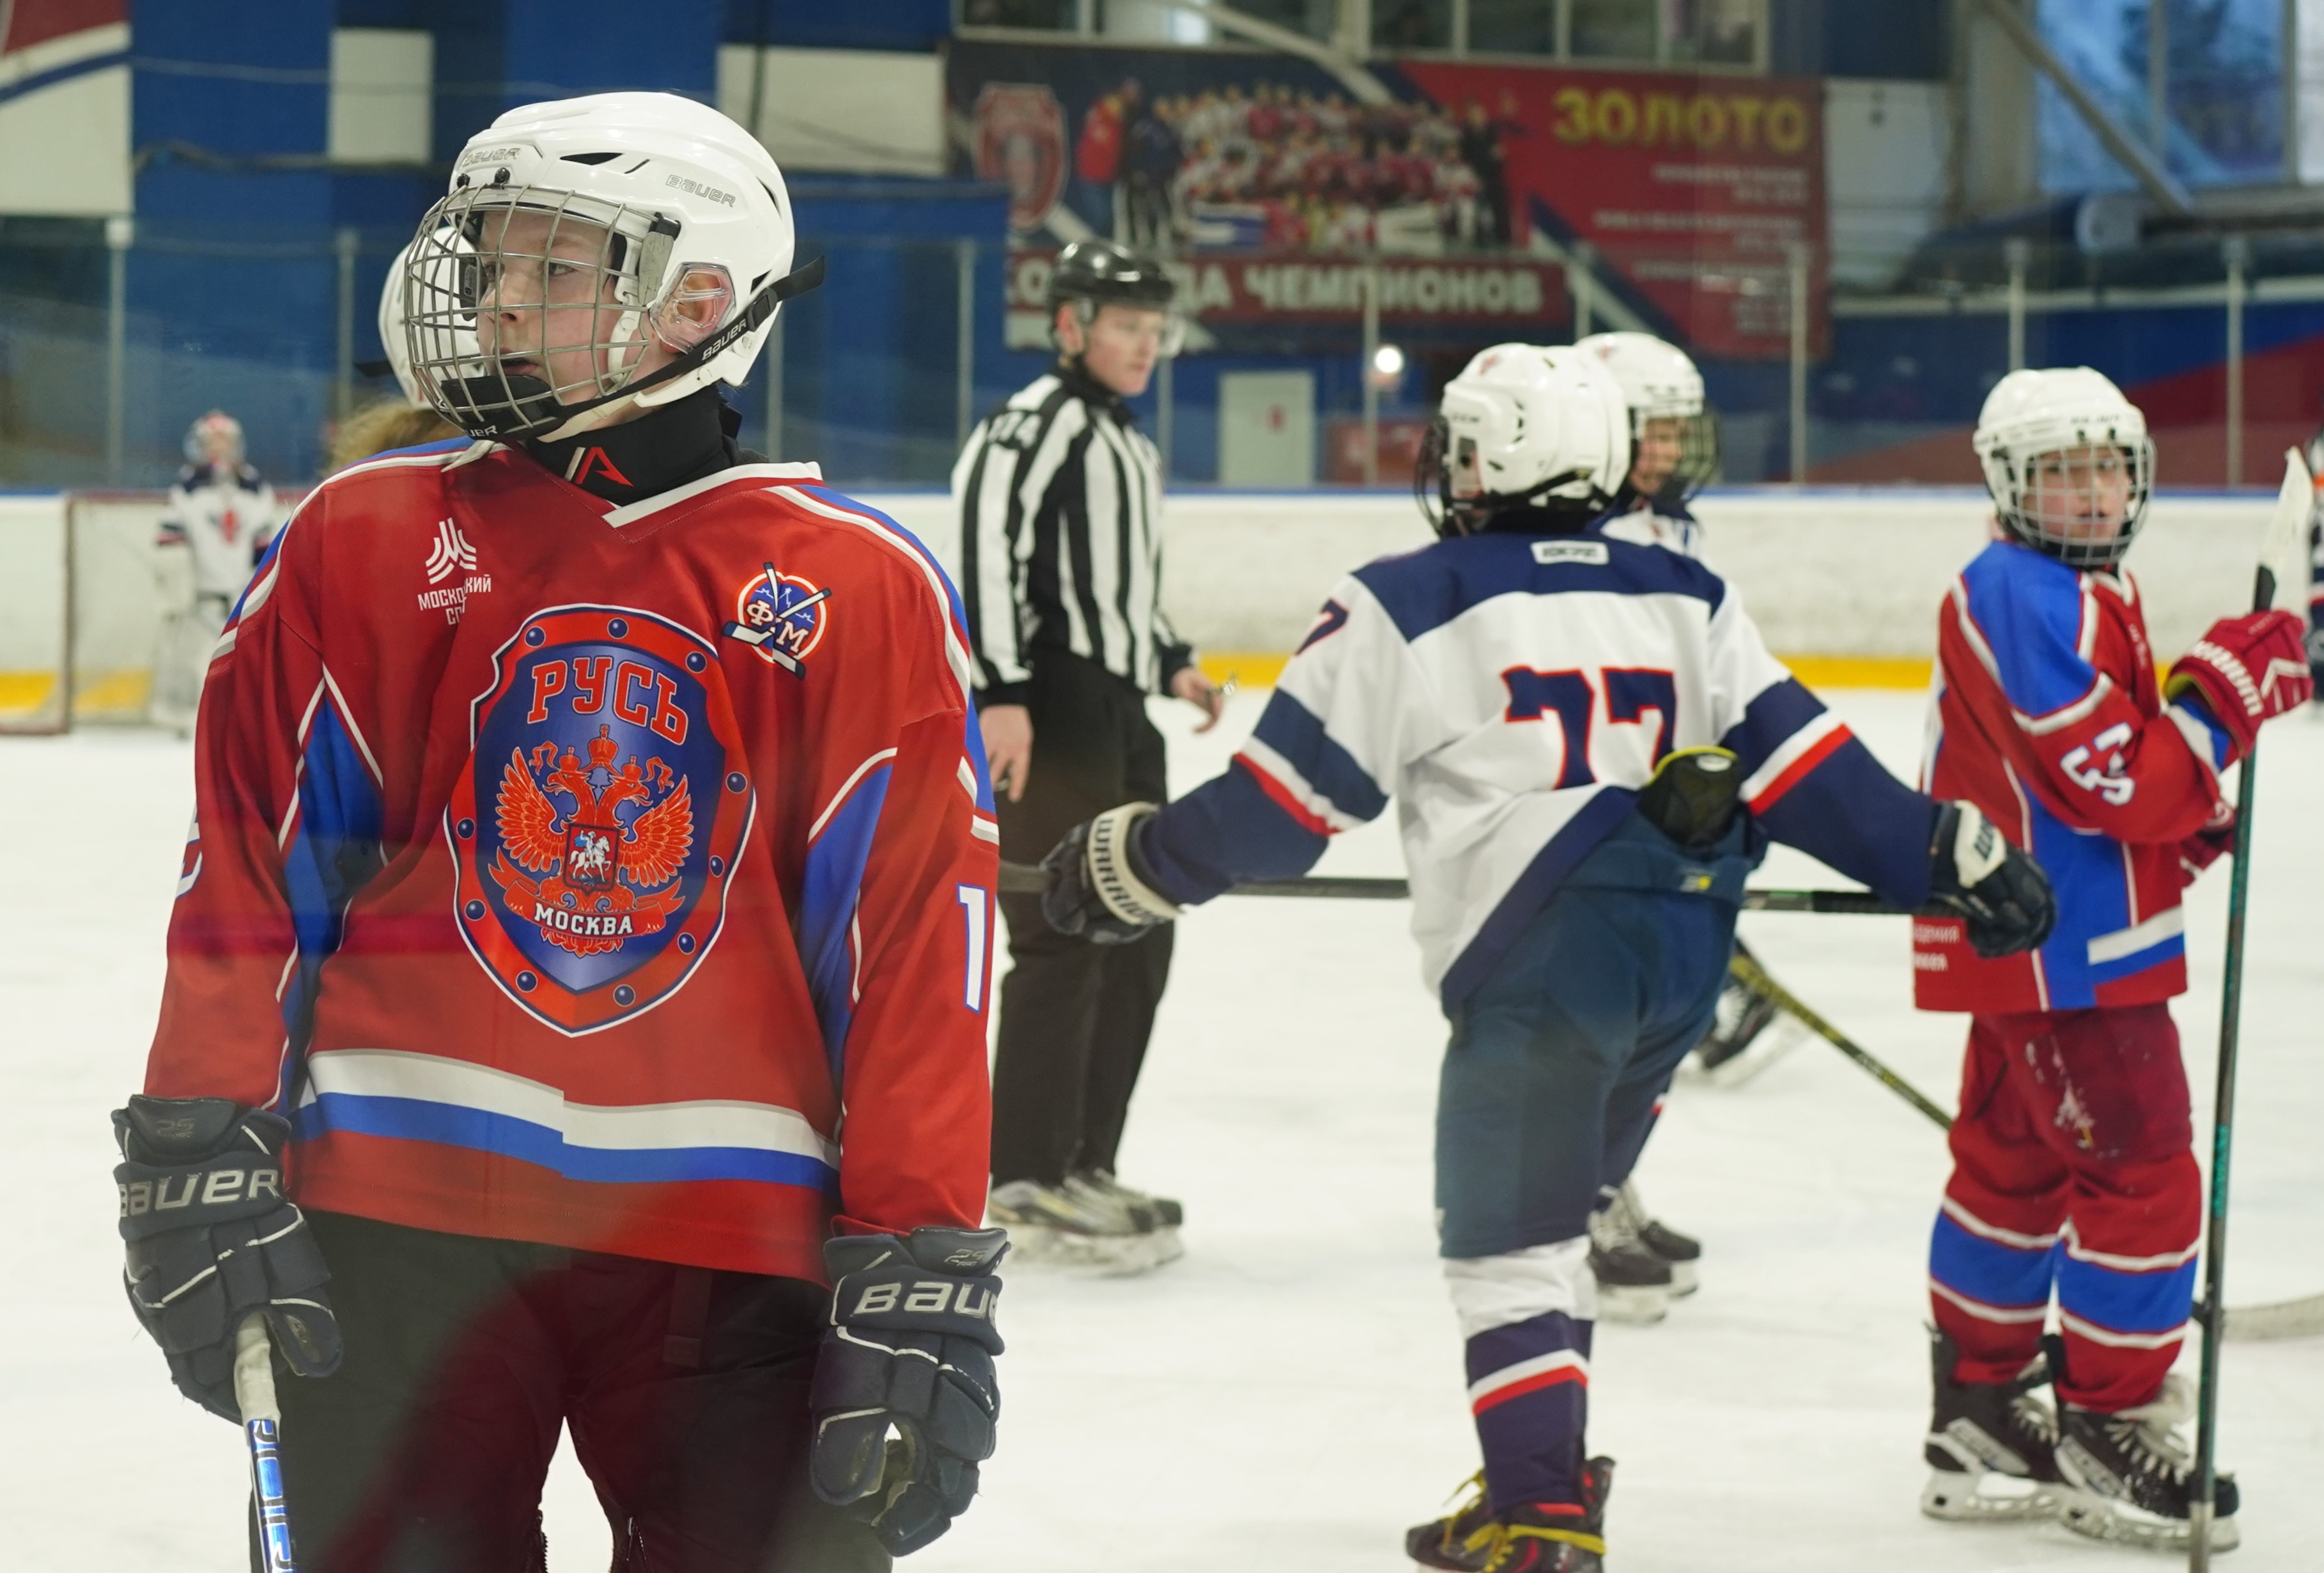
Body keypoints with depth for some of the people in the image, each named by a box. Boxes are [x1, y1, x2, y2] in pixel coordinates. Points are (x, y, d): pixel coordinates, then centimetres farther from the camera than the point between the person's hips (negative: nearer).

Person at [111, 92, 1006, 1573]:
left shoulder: (861, 592, 0)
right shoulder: (365, 541, 4)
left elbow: (920, 946, -2)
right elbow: (247, 873, 5)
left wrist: (921, 1280, -5)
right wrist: (202, 1165, -2)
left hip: (734, 1236, -1)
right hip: (397, 1217, 1)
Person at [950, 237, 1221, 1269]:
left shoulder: (1128, 445, 22)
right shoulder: (1036, 425, -10)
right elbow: (987, 547, -22)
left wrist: (1170, 663, 21)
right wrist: (1001, 693, -29)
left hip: (1119, 719, 10)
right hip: (1046, 718, -10)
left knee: (1138, 938, 12)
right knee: (1065, 940, -11)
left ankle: (1083, 1164, 21)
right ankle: (1026, 1183, -8)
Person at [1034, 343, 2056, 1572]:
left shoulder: (1409, 605, -3)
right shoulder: (1684, 594, 12)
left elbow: (1286, 796, -2)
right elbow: (1794, 755, 6)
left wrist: (1131, 866, 10)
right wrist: (1950, 854, 12)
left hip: (1541, 955, -6)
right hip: (1681, 956, 6)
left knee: (1507, 1237, 1)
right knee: (1551, 1207, 22)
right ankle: (1544, 1469, 28)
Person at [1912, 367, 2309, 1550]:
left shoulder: (2086, 594, 15)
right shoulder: (2025, 600, -19)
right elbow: (2120, 790, -24)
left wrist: (2190, 816, 5)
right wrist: (2236, 680, -21)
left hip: (2023, 943, 11)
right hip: (2057, 951, -11)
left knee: (2015, 1167, 16)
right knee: (2142, 1177, -7)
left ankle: (1981, 1415, 26)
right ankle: (2107, 1436, 0)